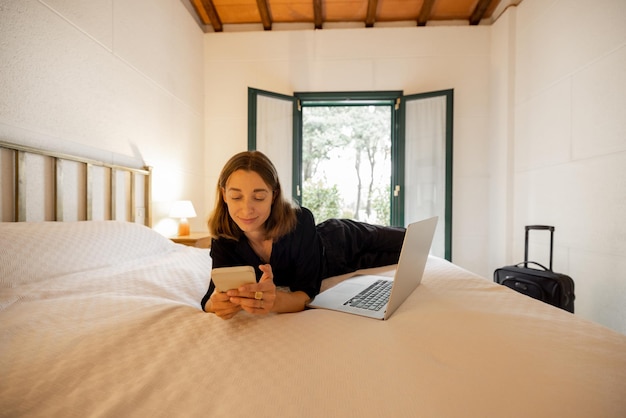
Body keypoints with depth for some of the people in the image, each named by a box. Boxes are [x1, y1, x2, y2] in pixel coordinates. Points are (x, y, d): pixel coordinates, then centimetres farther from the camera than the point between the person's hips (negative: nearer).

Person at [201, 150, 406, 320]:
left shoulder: (301, 222, -42)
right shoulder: (224, 237, -28)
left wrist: (275, 301, -59)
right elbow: (212, 296, -30)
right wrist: (216, 303, -54)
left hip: (343, 242, -3)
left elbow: (308, 293, -38)